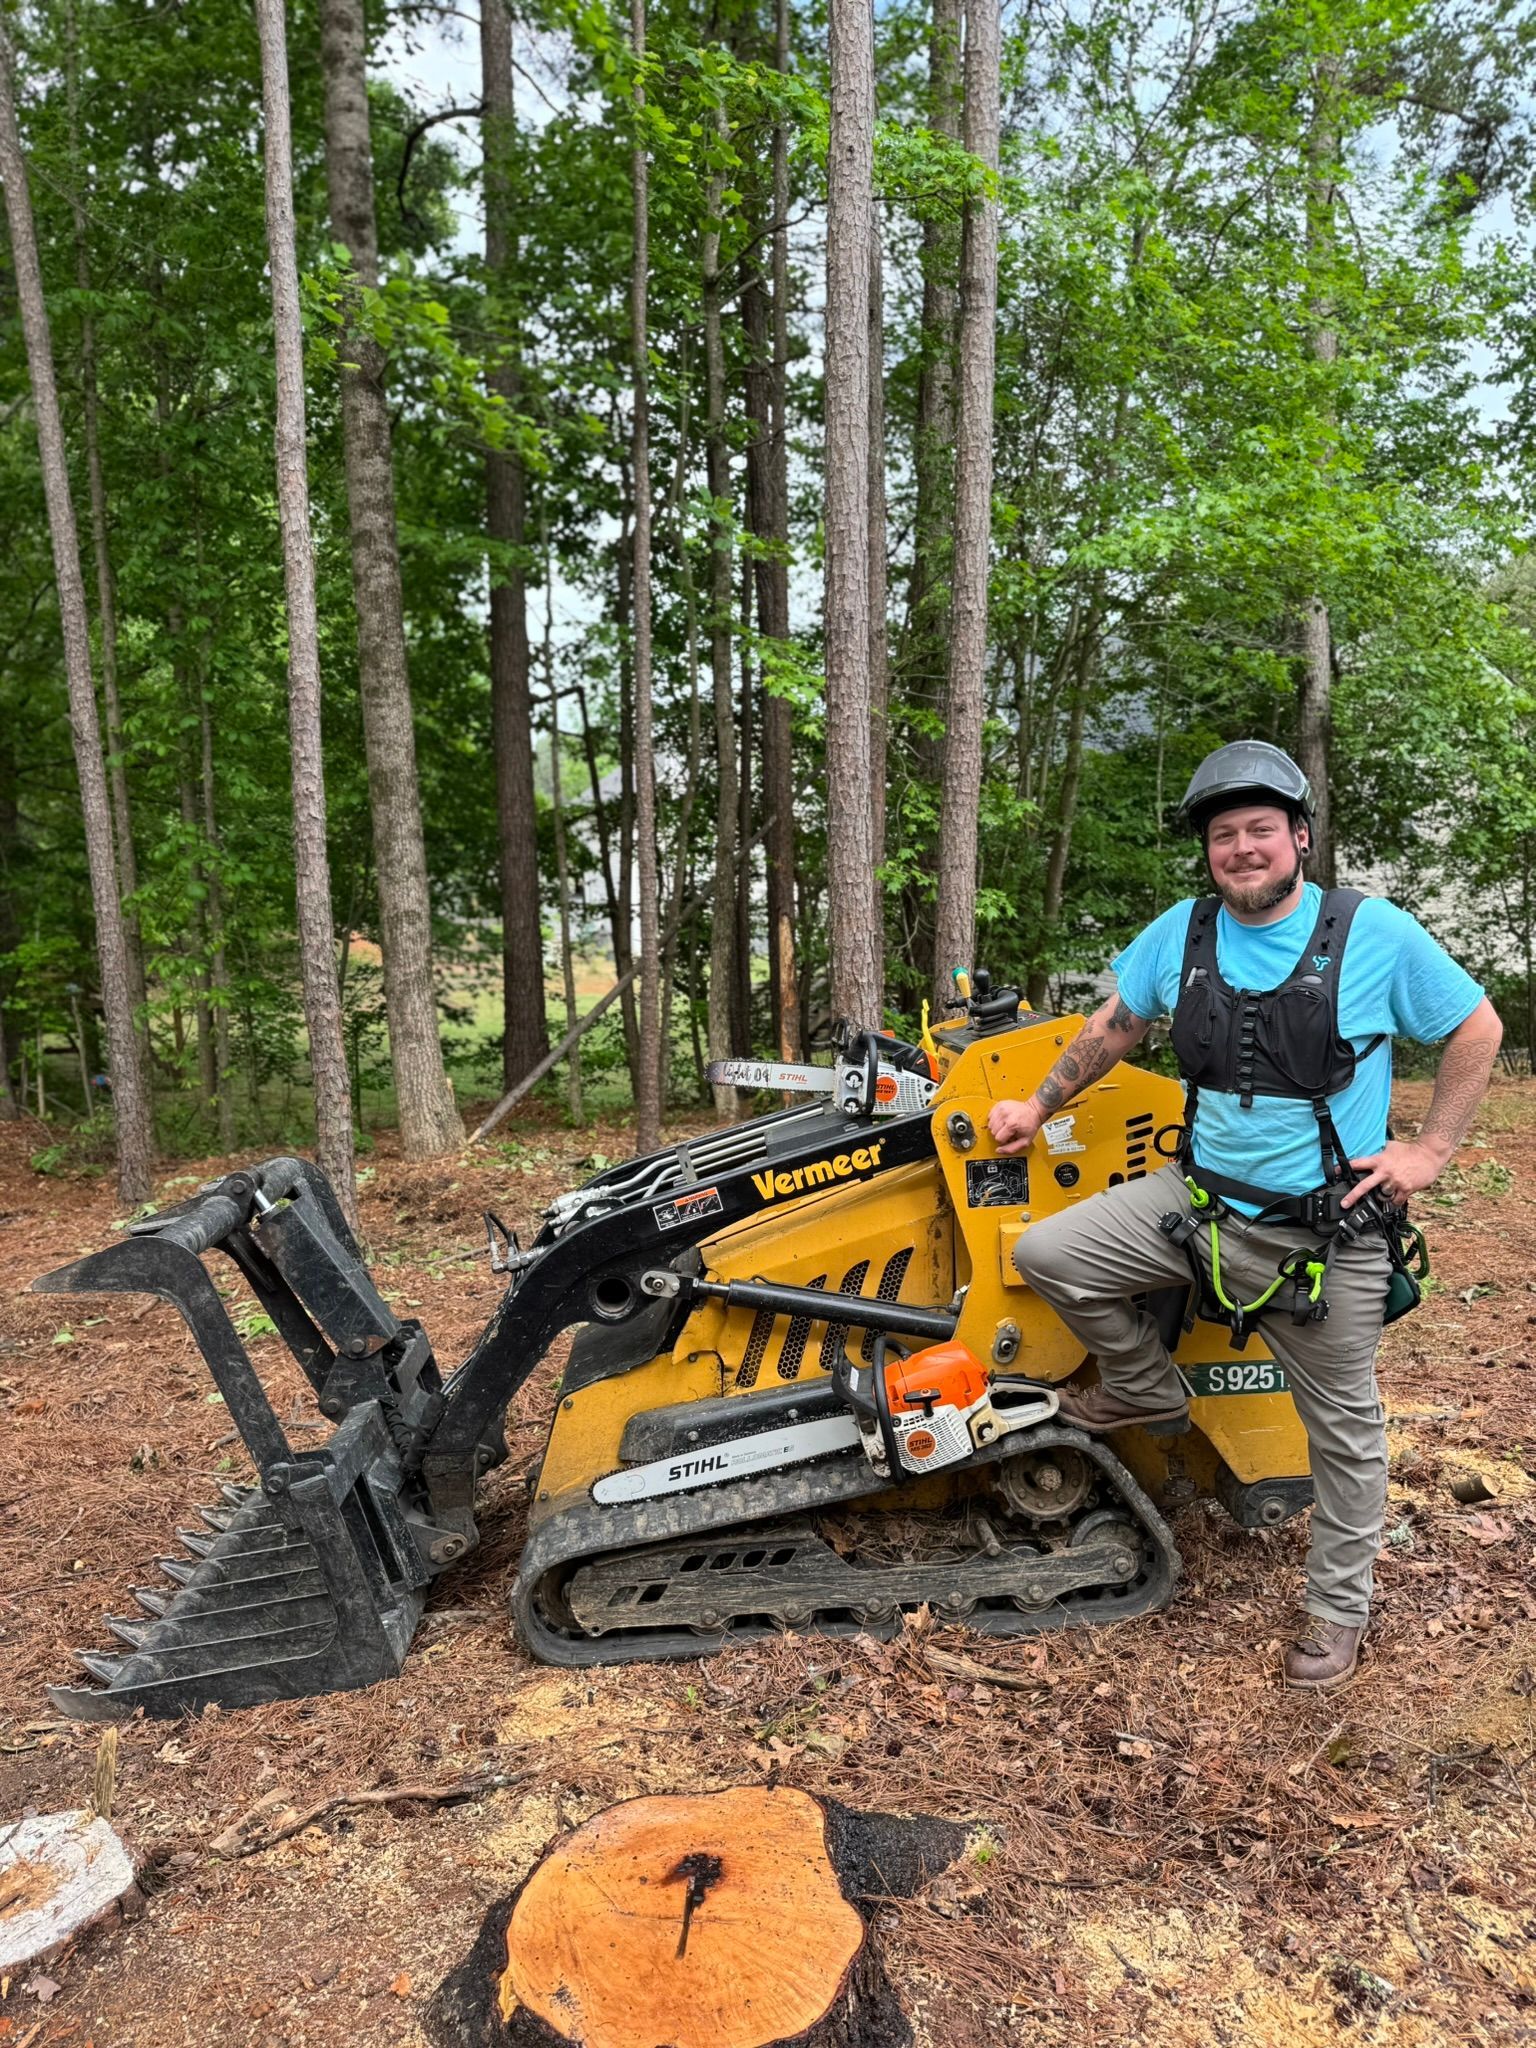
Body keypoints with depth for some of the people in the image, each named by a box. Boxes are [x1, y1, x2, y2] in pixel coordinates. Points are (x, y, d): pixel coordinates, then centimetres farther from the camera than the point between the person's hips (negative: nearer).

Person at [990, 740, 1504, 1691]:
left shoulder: (1374, 932, -11)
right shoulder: (1182, 933, -1)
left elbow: (1479, 1028, -1)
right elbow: (1117, 1023, 14)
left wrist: (1431, 1150, -8)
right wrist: (1040, 1106, 13)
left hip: (1327, 1231, -3)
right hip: (1201, 1198, 3)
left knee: (1344, 1427, 11)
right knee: (1047, 1253, -8)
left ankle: (1341, 1609, 35)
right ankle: (1149, 1391, 18)